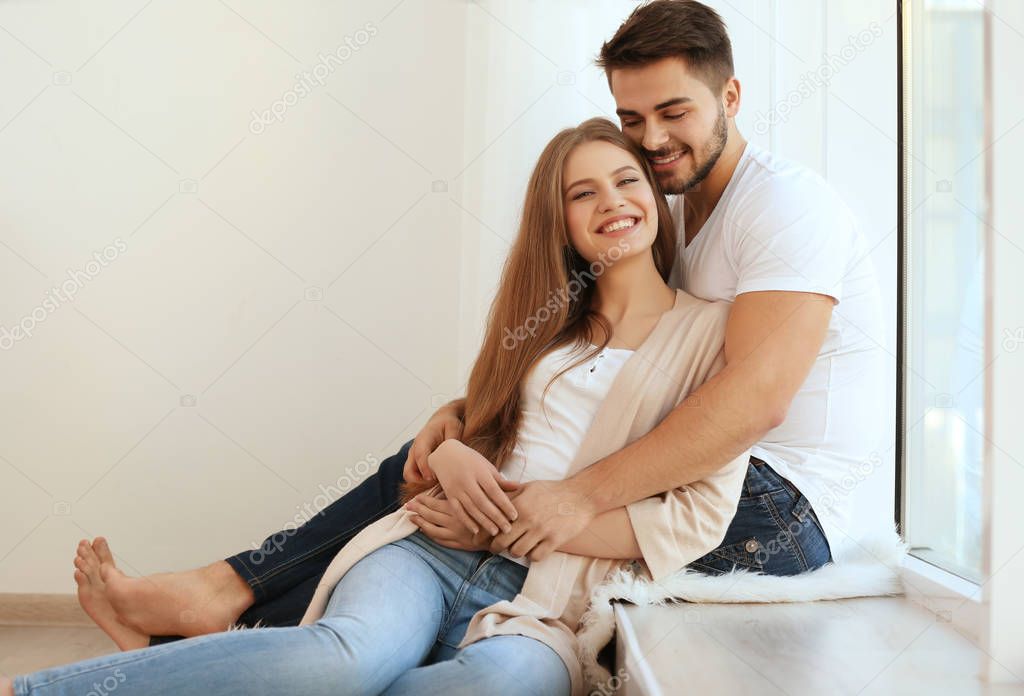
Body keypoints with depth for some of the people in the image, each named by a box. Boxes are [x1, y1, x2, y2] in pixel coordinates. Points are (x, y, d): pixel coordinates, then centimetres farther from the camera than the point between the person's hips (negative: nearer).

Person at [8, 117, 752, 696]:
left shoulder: (712, 333, 5)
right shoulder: (547, 318, 18)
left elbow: (699, 518, -2)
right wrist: (449, 453, -3)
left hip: (545, 606, -2)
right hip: (433, 551, 3)